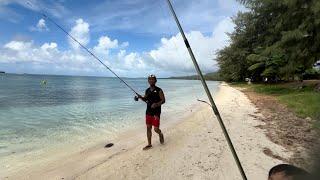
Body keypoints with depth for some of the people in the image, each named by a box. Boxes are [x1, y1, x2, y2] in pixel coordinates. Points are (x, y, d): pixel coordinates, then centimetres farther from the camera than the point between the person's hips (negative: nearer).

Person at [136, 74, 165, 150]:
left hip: (156, 113, -5)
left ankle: (160, 134, 32)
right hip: (148, 112, 5)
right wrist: (140, 97, -4)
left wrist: (156, 104, -26)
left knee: (156, 129, -4)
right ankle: (149, 144, 24)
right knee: (148, 128, 10)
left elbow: (163, 100, -9)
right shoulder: (147, 90, 7)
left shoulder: (159, 90, -9)